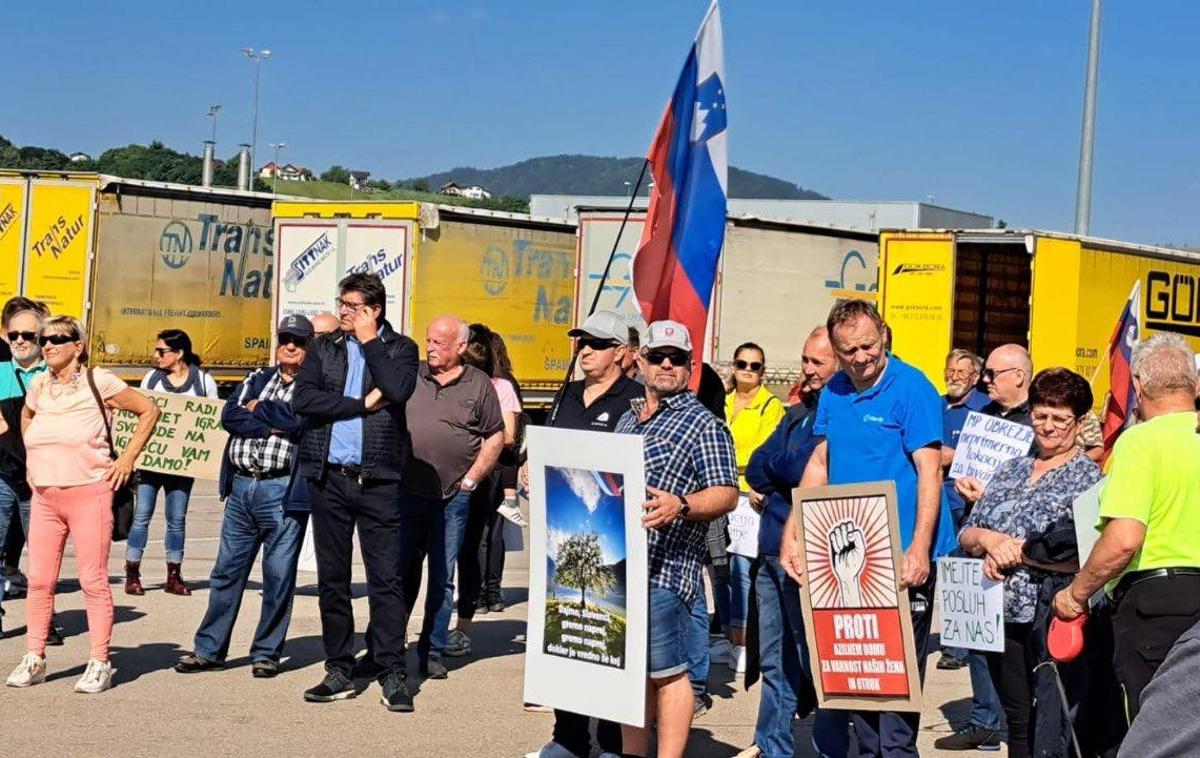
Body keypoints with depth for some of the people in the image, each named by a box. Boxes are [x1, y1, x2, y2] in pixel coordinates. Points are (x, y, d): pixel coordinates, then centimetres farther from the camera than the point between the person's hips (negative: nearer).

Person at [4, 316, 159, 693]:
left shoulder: (98, 382, -4)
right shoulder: (38, 385, 10)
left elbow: (149, 410, 2)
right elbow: (26, 414, 33)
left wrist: (128, 457, -2)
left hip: (89, 494, -5)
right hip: (44, 496, 5)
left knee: (93, 581, -3)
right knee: (38, 580, 3)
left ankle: (99, 663, 3)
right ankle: (33, 660, 12)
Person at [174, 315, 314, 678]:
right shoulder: (257, 379, 16)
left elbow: (301, 418, -18)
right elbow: (229, 416, 2)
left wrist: (259, 408, -3)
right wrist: (274, 424, -10)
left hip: (283, 491, -5)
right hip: (241, 486, 5)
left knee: (279, 576, 1)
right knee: (226, 570, 9)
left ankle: (267, 653, 12)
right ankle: (209, 649, 16)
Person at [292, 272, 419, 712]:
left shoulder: (399, 348, 7)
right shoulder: (323, 348, 12)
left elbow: (399, 390, -15)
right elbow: (302, 400, -4)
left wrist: (370, 340, -5)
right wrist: (363, 404, -9)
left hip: (377, 478, -3)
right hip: (328, 476, 3)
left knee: (386, 578, -5)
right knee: (332, 579, 7)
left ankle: (393, 675, -1)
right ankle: (339, 671, 15)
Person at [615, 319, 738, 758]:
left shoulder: (702, 424, -3)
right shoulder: (628, 419, 20)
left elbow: (726, 494, -11)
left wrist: (680, 506, -27)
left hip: (663, 569, -7)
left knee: (666, 673, -5)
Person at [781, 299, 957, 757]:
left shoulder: (911, 389, -9)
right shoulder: (833, 393, 11)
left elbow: (929, 471, -14)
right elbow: (819, 464, 16)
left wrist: (919, 549, -23)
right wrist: (792, 534, 8)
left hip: (902, 556, -6)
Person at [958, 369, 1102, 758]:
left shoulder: (1088, 477, -2)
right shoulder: (1011, 469, 15)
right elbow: (966, 534, 13)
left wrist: (1017, 550, -14)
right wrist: (989, 540, -9)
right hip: (1002, 614, 5)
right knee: (1018, 721, 11)